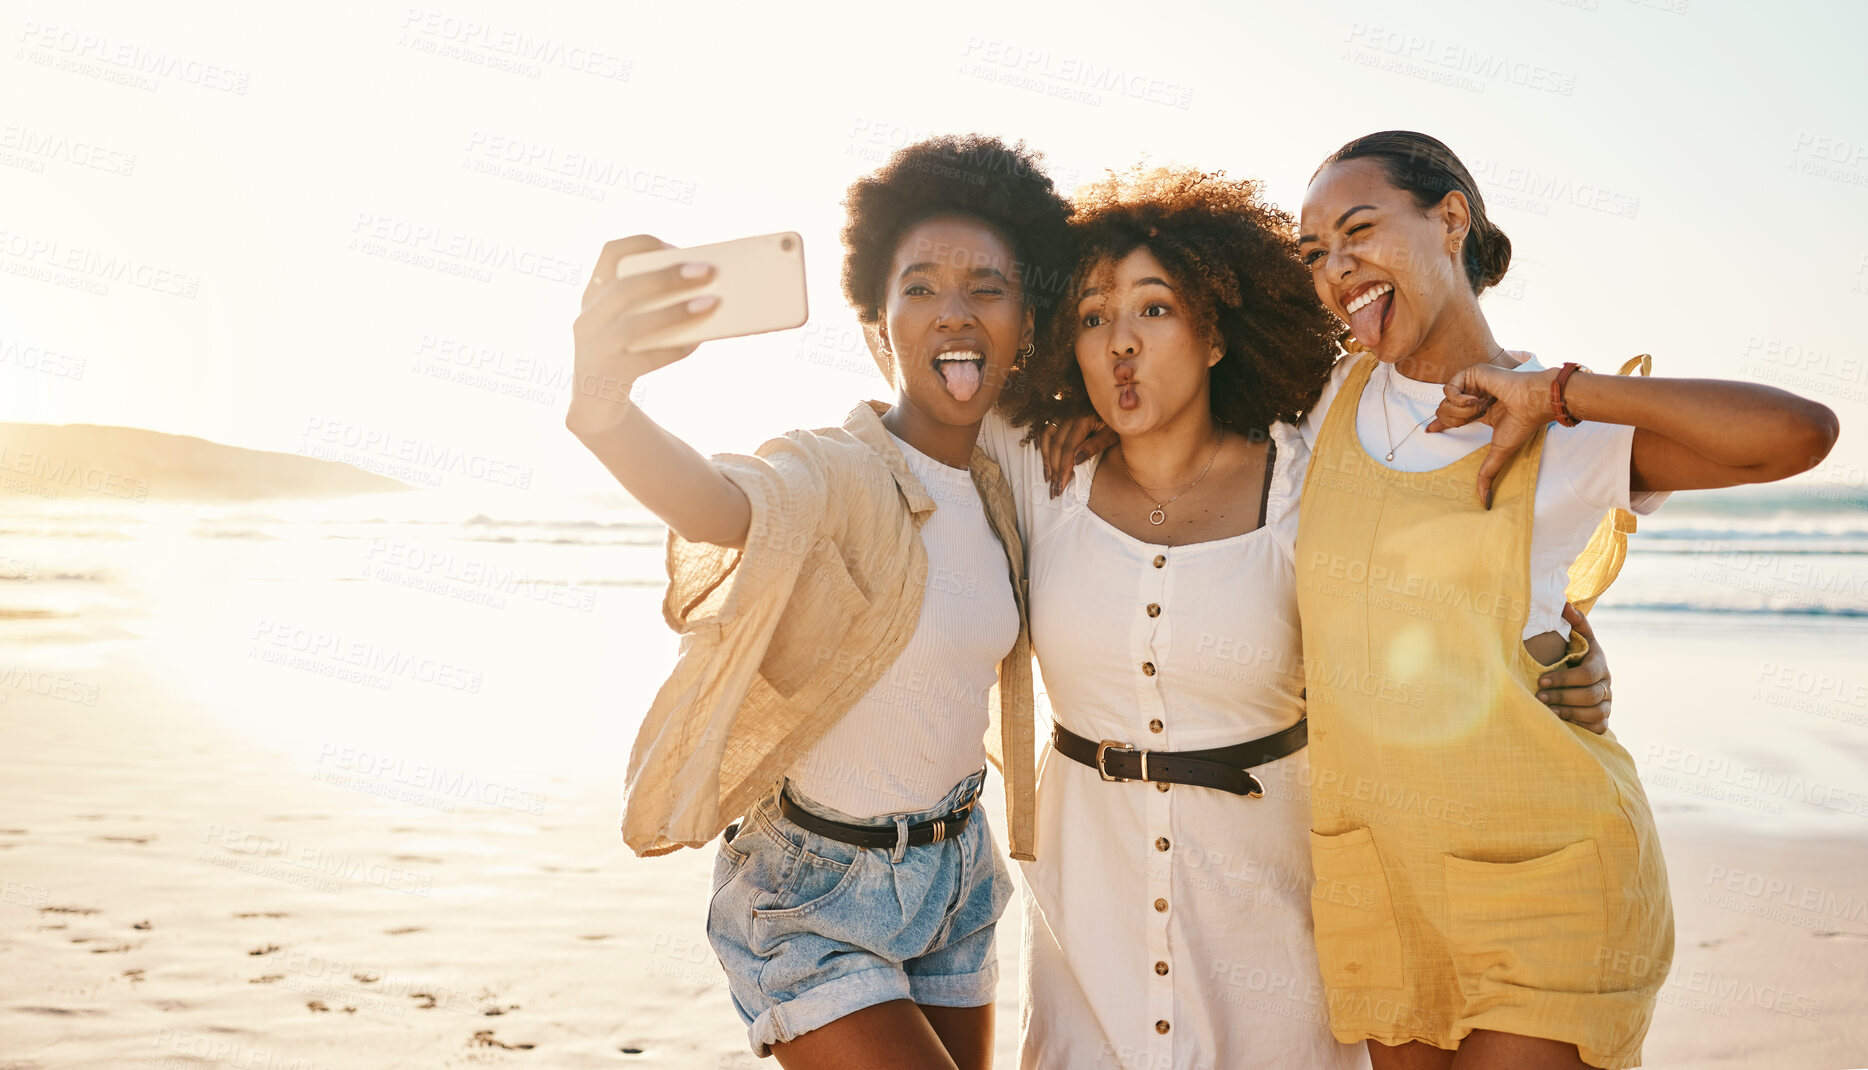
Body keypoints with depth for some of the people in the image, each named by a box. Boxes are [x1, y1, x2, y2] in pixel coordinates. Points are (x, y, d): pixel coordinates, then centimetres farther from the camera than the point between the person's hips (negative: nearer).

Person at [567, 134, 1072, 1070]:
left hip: (955, 877, 7)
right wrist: (602, 403, -65)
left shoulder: (998, 492, 2)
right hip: (818, 899, -7)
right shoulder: (837, 473, -21)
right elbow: (720, 504, -45)